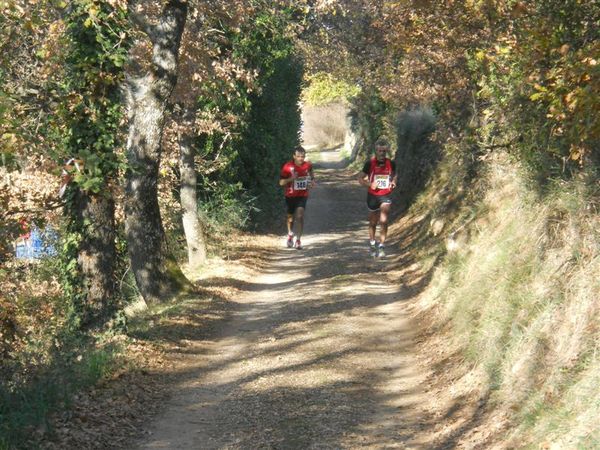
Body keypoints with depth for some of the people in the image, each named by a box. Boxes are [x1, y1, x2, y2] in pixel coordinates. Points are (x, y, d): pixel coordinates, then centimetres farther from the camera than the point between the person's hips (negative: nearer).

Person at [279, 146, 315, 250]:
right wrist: (291, 179, -25)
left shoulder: (308, 165, -3)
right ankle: (290, 235, 42)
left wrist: (312, 182, -4)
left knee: (300, 216, -16)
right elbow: (281, 182, -8)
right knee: (291, 217, 13)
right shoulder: (288, 166, -11)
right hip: (290, 195, 0)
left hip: (302, 195, 0)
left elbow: (311, 175, 17)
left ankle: (298, 240, -9)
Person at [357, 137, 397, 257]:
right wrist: (370, 184, -20)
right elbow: (360, 178, -2)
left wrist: (393, 182, -4)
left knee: (383, 221, -14)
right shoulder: (370, 163, -10)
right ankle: (372, 243, 35)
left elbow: (395, 175, 17)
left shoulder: (391, 163, -3)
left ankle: (381, 246, -8)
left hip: (386, 196, 0)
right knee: (373, 222, 14)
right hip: (372, 196, 0)